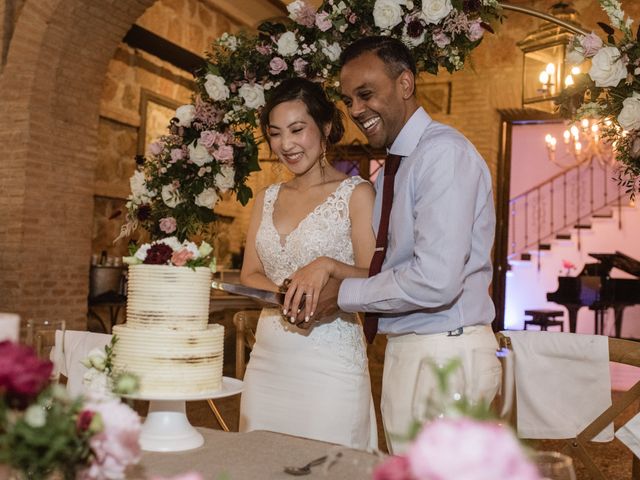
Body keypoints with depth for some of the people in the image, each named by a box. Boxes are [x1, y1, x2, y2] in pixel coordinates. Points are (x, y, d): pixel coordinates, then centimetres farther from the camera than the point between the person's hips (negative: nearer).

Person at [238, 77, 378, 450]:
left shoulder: (356, 193, -4)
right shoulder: (268, 198, 13)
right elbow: (249, 275, 8)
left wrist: (327, 267, -26)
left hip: (330, 361, -5)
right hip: (267, 358, 5)